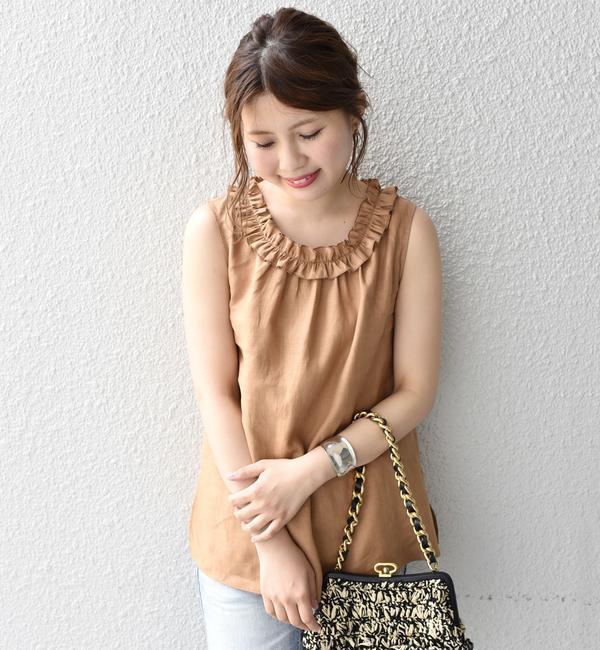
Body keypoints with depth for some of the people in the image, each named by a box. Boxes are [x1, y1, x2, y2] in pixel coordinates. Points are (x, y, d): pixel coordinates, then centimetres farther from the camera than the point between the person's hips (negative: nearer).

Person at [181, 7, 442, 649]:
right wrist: (270, 541, -12)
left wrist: (310, 468, -16)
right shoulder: (215, 229, -10)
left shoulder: (405, 228, -8)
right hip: (247, 530, 0)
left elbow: (414, 391, -6)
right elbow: (216, 394, -10)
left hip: (373, 528, 1)